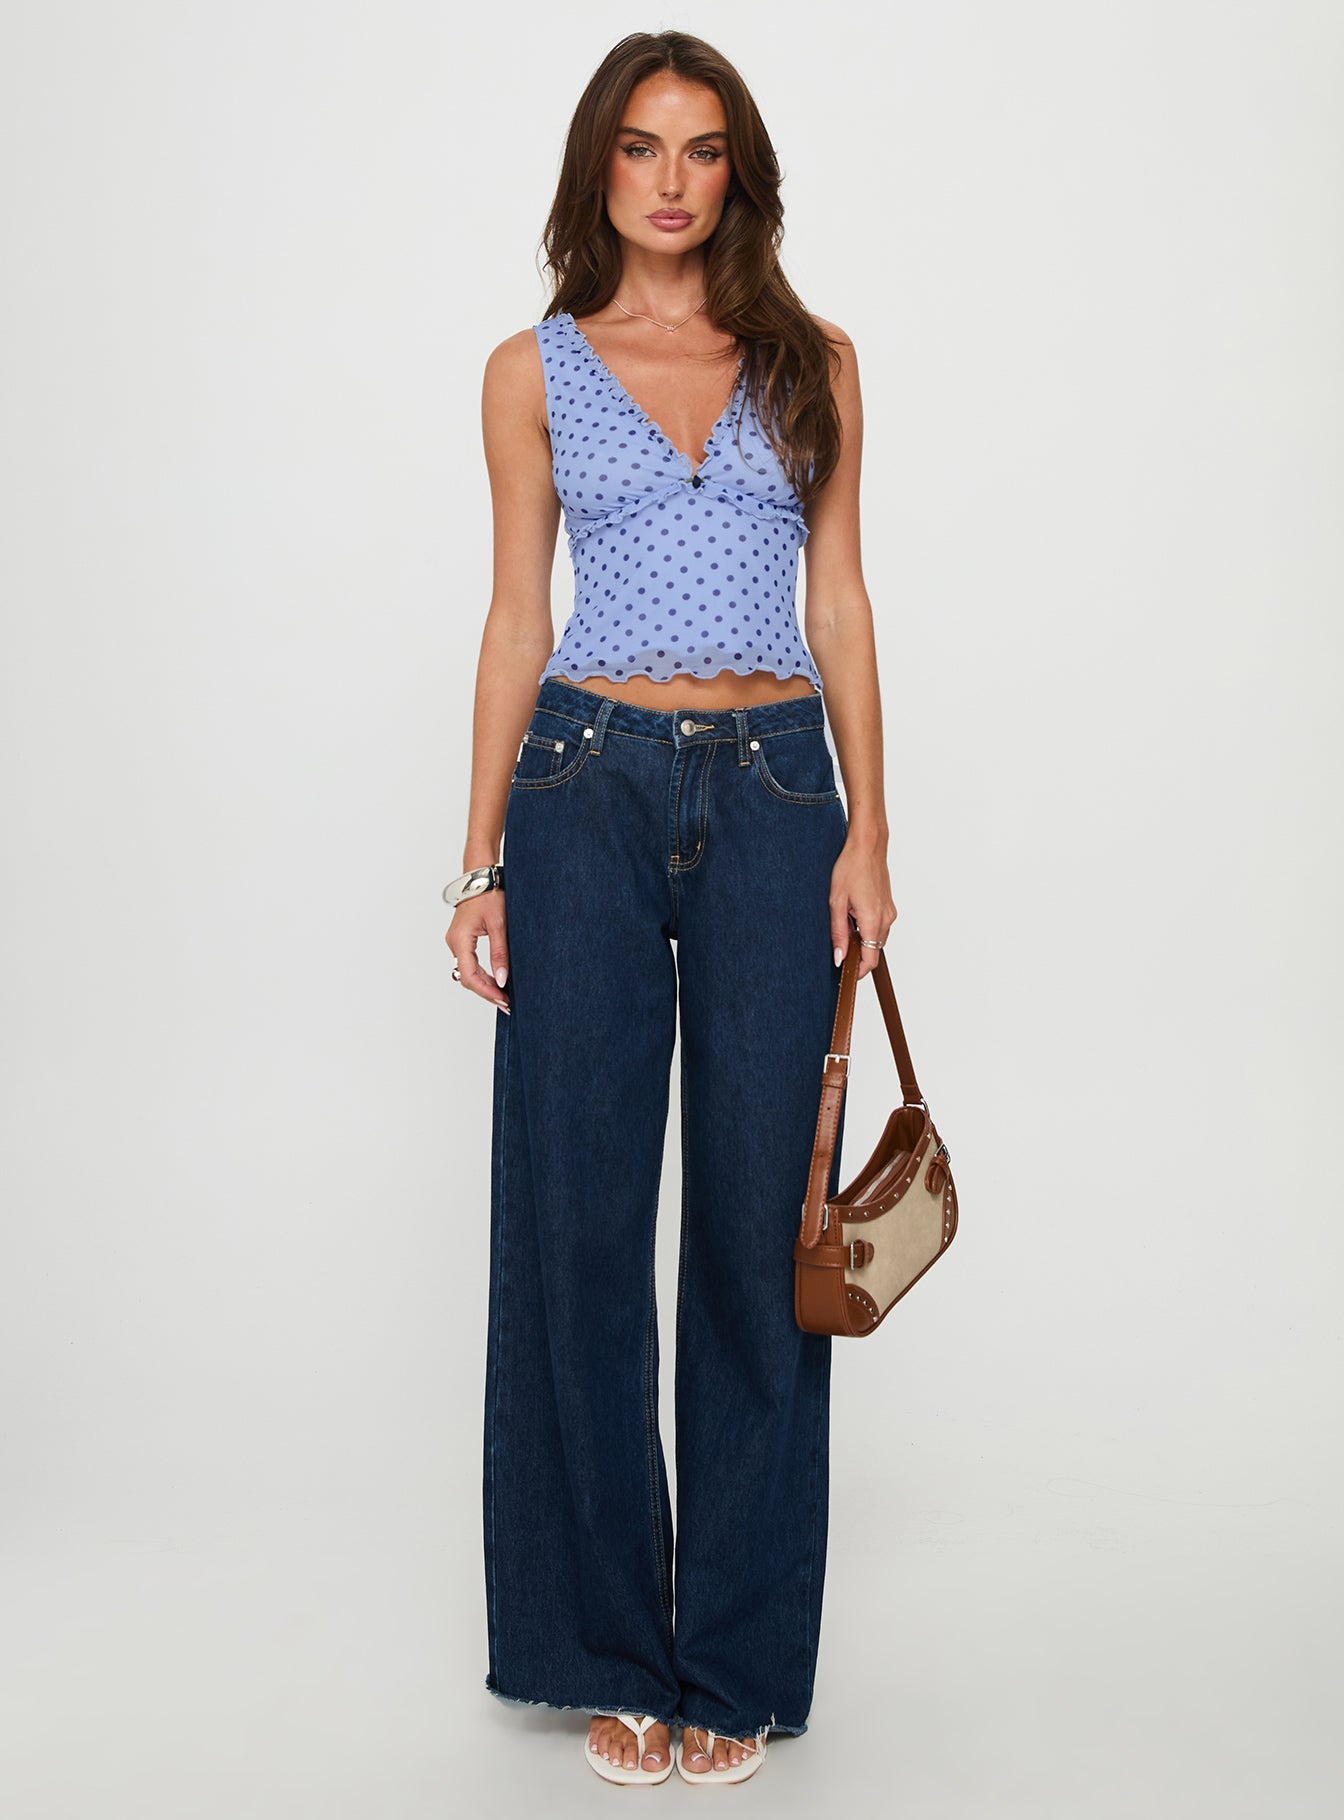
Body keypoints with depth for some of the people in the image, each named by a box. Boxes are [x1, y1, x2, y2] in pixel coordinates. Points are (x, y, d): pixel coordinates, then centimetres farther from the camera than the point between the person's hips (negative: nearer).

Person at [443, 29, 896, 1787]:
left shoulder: (813, 361, 10)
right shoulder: (534, 371, 8)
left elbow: (840, 601, 8)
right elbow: (516, 618, 6)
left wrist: (868, 829, 0)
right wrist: (480, 861, 0)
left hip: (775, 796, 1)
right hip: (590, 785, 0)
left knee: (759, 1219, 2)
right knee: (579, 1213, 2)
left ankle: (740, 1658, 18)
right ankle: (610, 1644, 19)